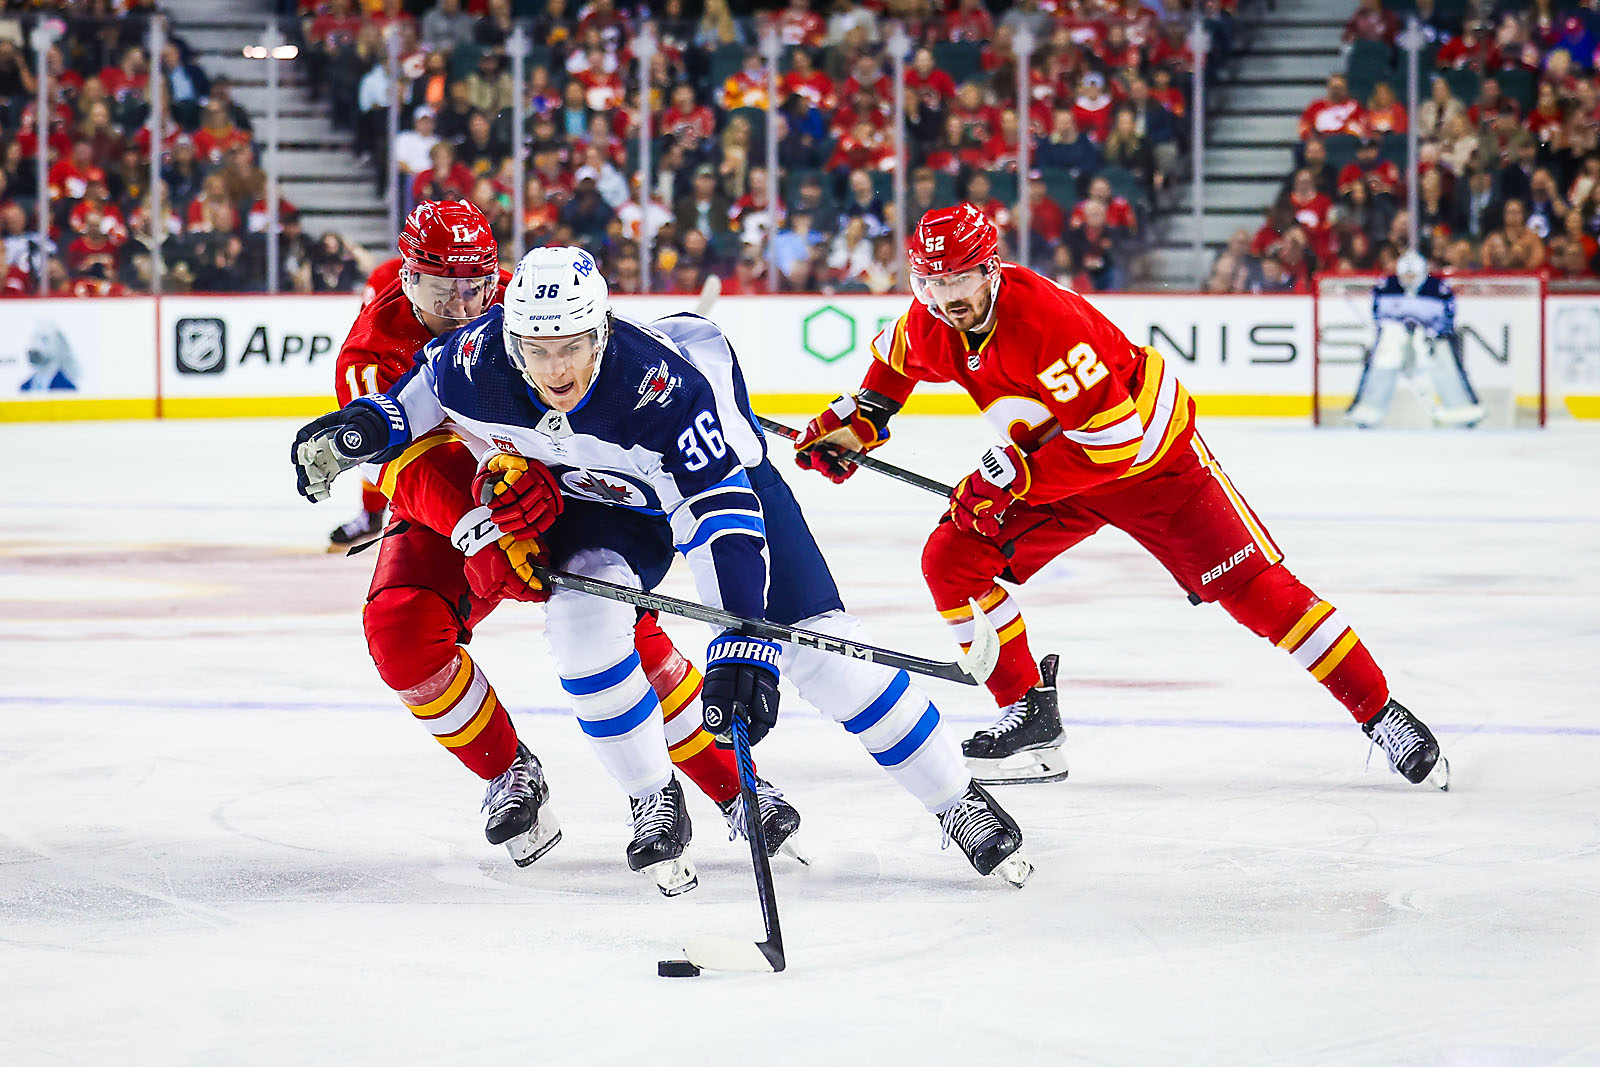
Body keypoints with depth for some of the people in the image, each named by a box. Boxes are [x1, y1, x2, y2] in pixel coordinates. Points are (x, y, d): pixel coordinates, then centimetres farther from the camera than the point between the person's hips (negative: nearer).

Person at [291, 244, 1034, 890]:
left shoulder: (662, 381, -41)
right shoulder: (476, 364, -28)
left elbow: (725, 512, -42)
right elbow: (425, 390, -1)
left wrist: (742, 645, -49)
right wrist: (362, 429, -20)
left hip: (718, 465, -3)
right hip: (604, 497, 3)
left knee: (816, 647, -10)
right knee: (583, 612, -26)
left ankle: (958, 802, 5)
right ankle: (655, 805, -6)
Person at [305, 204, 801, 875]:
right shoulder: (374, 351, -19)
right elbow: (408, 464, -31)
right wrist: (479, 533, -49)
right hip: (444, 514, 1)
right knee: (400, 630, -24)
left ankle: (734, 785, -12)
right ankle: (510, 773, -4)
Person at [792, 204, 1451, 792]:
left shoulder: (1044, 317, -35)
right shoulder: (931, 327, -12)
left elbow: (1114, 438, -35)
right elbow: (895, 360, 16)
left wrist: (1013, 478, -33)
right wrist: (855, 422, 3)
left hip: (1151, 455, -7)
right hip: (1045, 463, 7)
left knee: (1253, 587, -12)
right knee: (951, 561, -7)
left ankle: (1383, 716, -5)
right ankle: (1029, 715, 4)